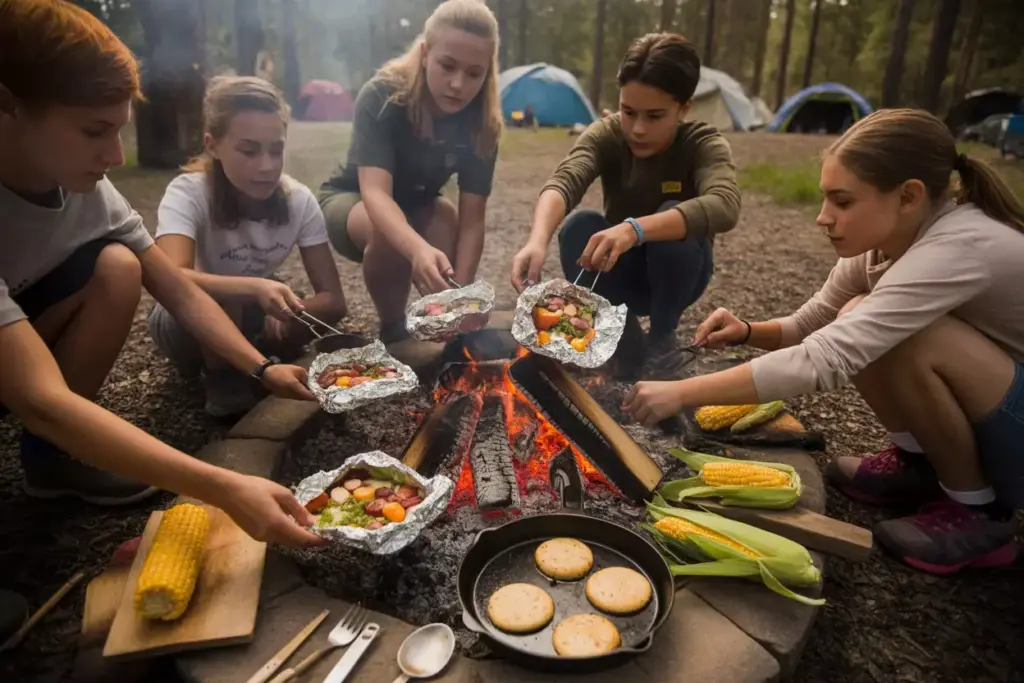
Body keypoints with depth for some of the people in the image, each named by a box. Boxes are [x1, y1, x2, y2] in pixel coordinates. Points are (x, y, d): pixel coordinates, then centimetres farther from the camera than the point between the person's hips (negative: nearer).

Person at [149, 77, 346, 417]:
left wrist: (284, 312, -38)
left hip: (248, 317, 4)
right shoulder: (188, 193, -27)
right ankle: (223, 382, -11)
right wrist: (254, 287, -60)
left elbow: (333, 299, -20)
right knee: (218, 296, -36)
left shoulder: (299, 200, -19)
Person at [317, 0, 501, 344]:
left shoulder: (481, 120, -21)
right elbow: (375, 192, -44)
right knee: (387, 232, -36)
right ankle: (392, 330, -10)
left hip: (416, 206, 3)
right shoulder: (382, 96, -31)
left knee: (448, 221, -31)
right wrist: (419, 249, -64)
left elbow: (471, 217, -25)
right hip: (350, 199, -2)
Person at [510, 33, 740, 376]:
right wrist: (537, 241, -58)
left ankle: (662, 340, -10)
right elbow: (563, 181, -36)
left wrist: (635, 229, -58)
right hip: (619, 272, 2)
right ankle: (627, 340, -9)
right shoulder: (605, 135, -16)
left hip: (675, 274, -1)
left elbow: (724, 206, -43)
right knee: (578, 226, -27)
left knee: (673, 218, -32)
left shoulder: (704, 144, -21)